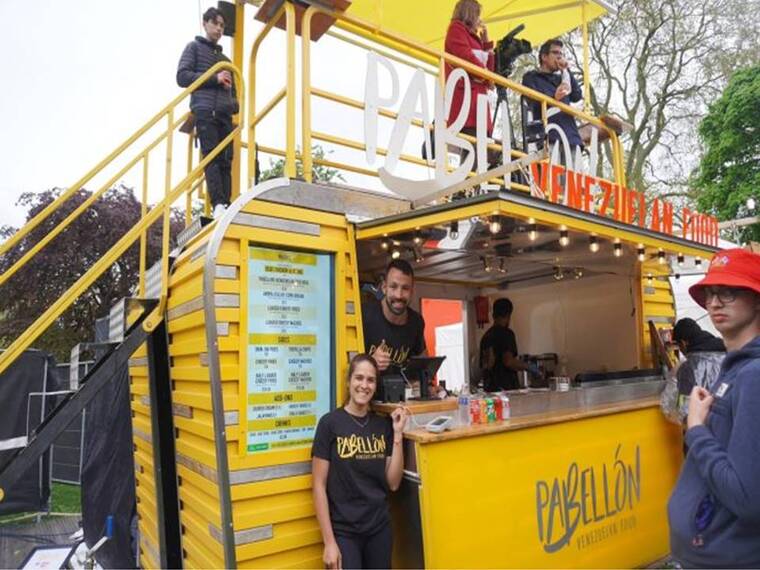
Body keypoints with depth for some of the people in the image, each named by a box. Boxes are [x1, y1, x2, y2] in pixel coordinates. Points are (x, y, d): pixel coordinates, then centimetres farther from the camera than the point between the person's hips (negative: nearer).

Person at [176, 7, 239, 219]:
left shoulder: (225, 59, 31)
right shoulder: (194, 47, 16)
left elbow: (232, 91, 30)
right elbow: (182, 77, 2)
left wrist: (234, 106, 6)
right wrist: (214, 78, -8)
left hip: (224, 114, 5)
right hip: (204, 110, -5)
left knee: (225, 162, -7)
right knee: (212, 157, -18)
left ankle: (226, 207, -14)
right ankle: (218, 206, -29)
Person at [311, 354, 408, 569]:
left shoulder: (383, 425, 1)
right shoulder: (330, 423, -11)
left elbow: (393, 483, 0)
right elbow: (318, 486, -9)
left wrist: (397, 434, -7)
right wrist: (329, 542, -11)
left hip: (380, 528, 4)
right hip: (343, 532, -4)